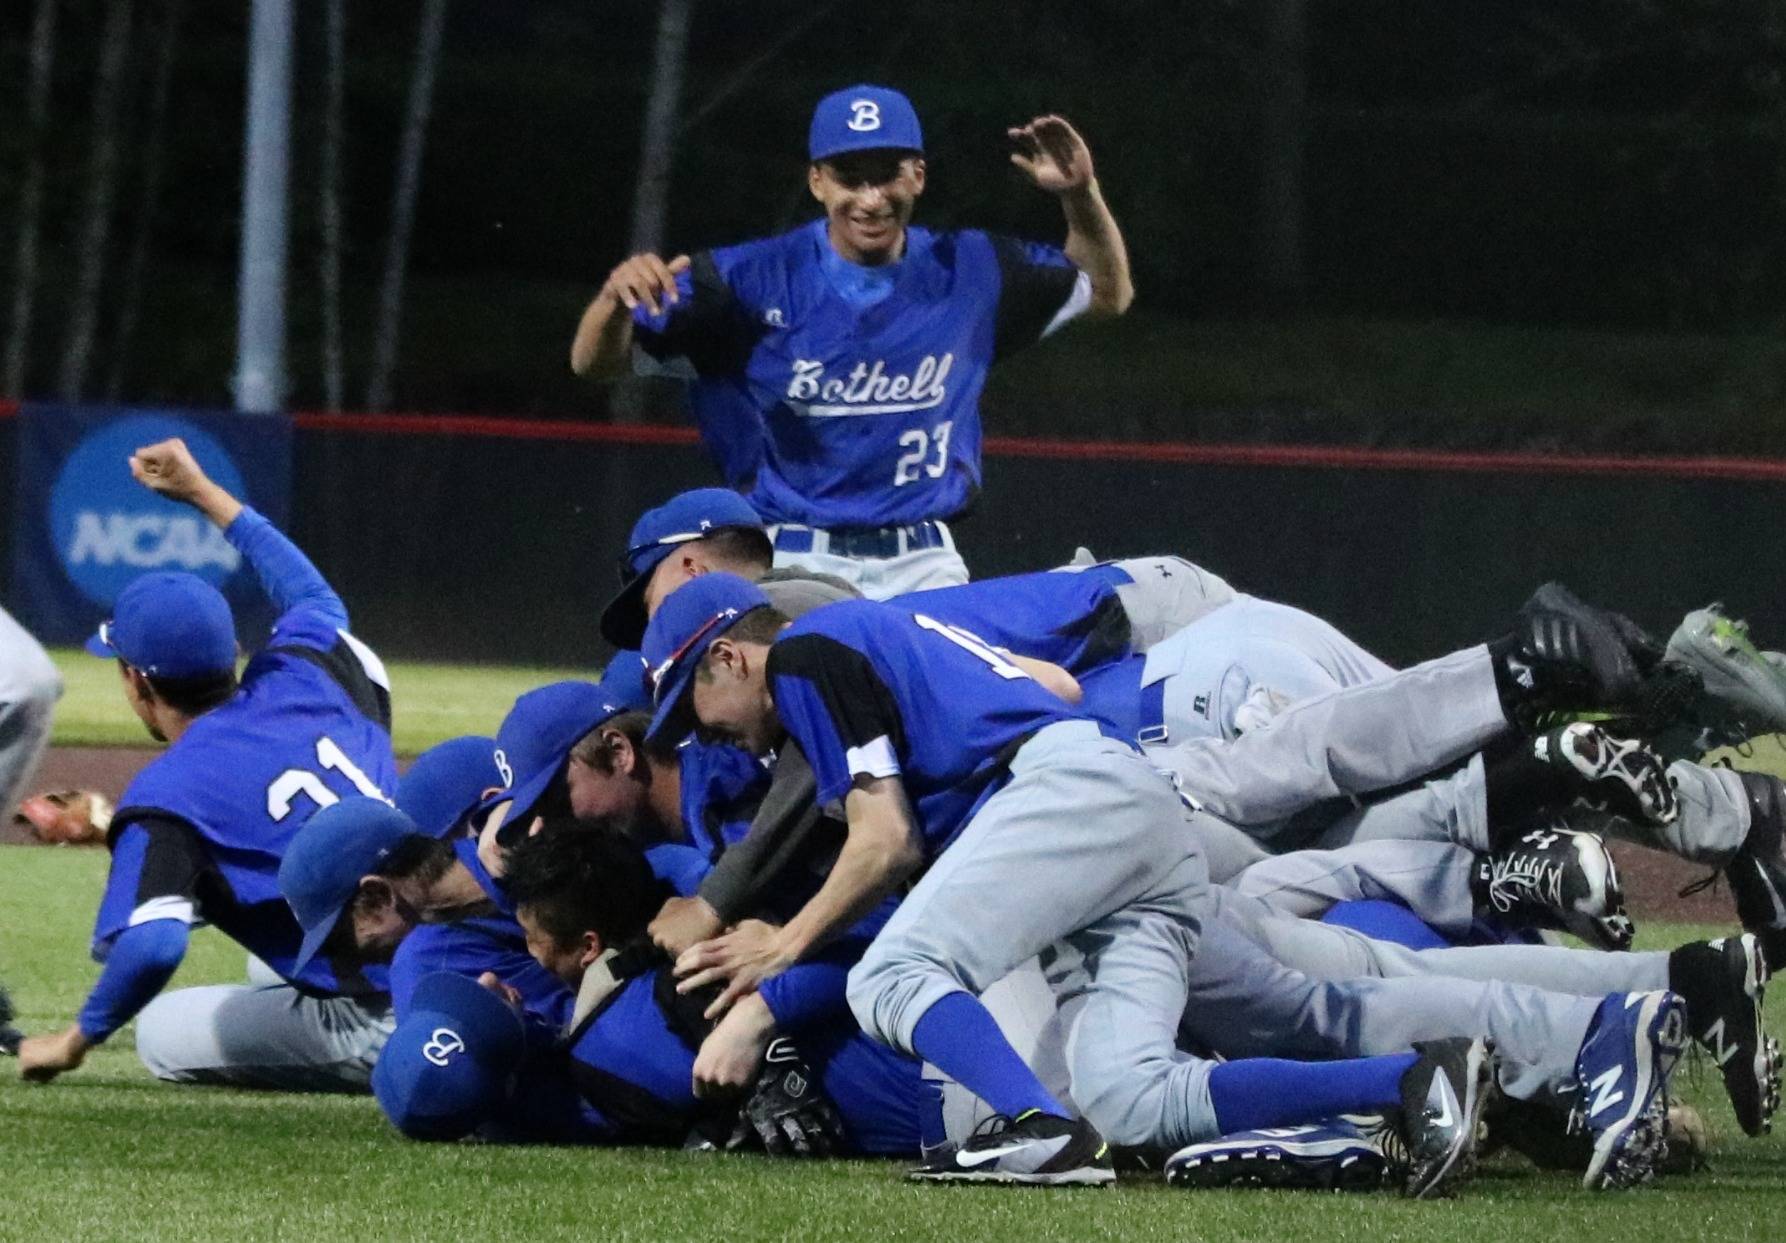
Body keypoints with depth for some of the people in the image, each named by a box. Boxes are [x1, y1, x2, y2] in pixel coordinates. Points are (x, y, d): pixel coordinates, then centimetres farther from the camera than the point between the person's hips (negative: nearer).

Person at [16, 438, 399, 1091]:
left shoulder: (164, 797, -11)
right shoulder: (303, 677, 6)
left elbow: (152, 945, -26)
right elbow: (312, 594, 32)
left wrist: (75, 1041, -9)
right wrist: (202, 492, 40)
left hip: (379, 1029, -8)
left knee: (158, 1032, 13)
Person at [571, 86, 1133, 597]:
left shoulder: (969, 270, 4)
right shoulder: (752, 280, -6)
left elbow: (1108, 295, 17)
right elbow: (593, 362, -6)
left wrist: (1081, 194, -1)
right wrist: (617, 297, -30)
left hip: (928, 573, 3)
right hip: (792, 569, -2)